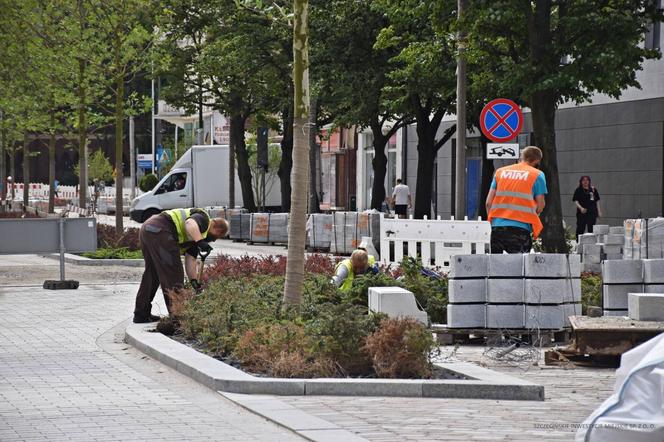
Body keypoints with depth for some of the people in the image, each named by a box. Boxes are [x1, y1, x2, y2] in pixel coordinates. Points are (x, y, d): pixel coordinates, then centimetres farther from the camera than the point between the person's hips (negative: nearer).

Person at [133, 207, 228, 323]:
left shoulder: (195, 235, 28)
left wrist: (194, 281, 17)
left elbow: (190, 259, 23)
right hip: (159, 230, -10)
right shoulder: (203, 219, 2)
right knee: (173, 275, -4)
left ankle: (141, 314, 28)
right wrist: (200, 242, -31)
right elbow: (190, 223, -22)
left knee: (152, 274, 22)